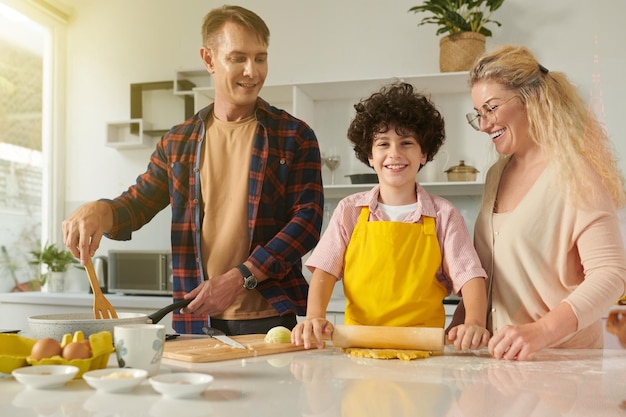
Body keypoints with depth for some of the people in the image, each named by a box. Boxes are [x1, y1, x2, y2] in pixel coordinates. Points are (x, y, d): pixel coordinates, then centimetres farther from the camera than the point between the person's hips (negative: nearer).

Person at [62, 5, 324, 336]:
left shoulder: (295, 136, 0)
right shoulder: (177, 143, 10)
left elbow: (307, 220, -6)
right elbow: (136, 206, 14)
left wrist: (240, 278, -15)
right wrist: (101, 211, -11)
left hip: (271, 317, -2)